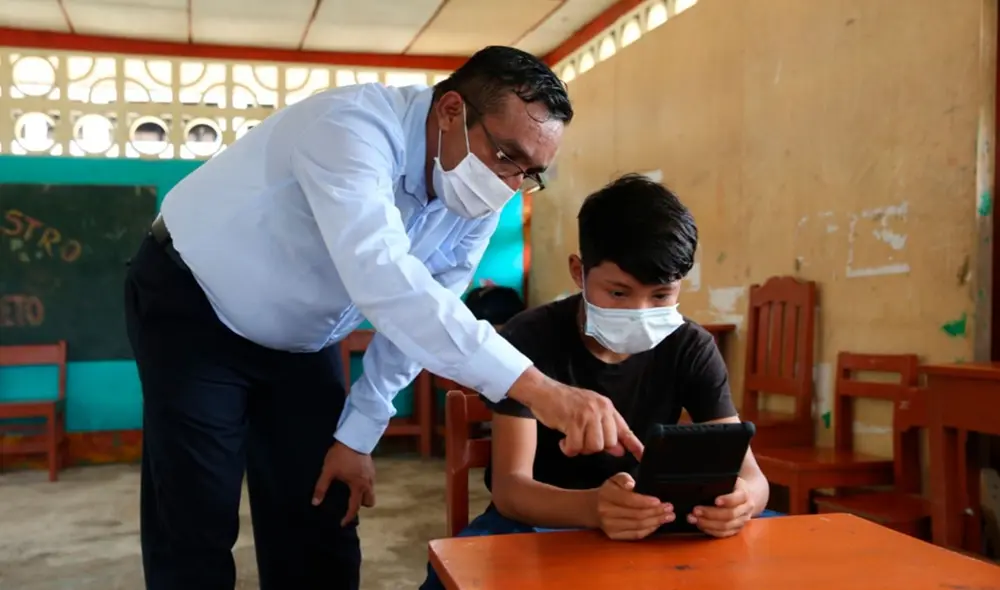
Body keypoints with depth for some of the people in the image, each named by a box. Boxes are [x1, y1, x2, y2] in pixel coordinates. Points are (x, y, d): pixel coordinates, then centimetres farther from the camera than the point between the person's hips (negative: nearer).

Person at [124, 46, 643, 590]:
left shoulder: (478, 204, -12)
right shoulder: (354, 127, -34)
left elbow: (418, 316, -2)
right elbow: (383, 279, -50)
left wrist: (358, 434, -4)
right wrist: (535, 387, -56)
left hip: (301, 340, 6)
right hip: (191, 306, -5)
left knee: (321, 528, 5)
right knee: (195, 529, -6)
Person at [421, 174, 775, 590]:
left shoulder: (691, 348, -10)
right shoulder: (530, 340, -20)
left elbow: (748, 473, -15)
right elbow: (509, 486, -28)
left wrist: (740, 499, -41)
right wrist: (593, 508, -50)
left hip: (647, 519, 3)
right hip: (537, 518, -3)